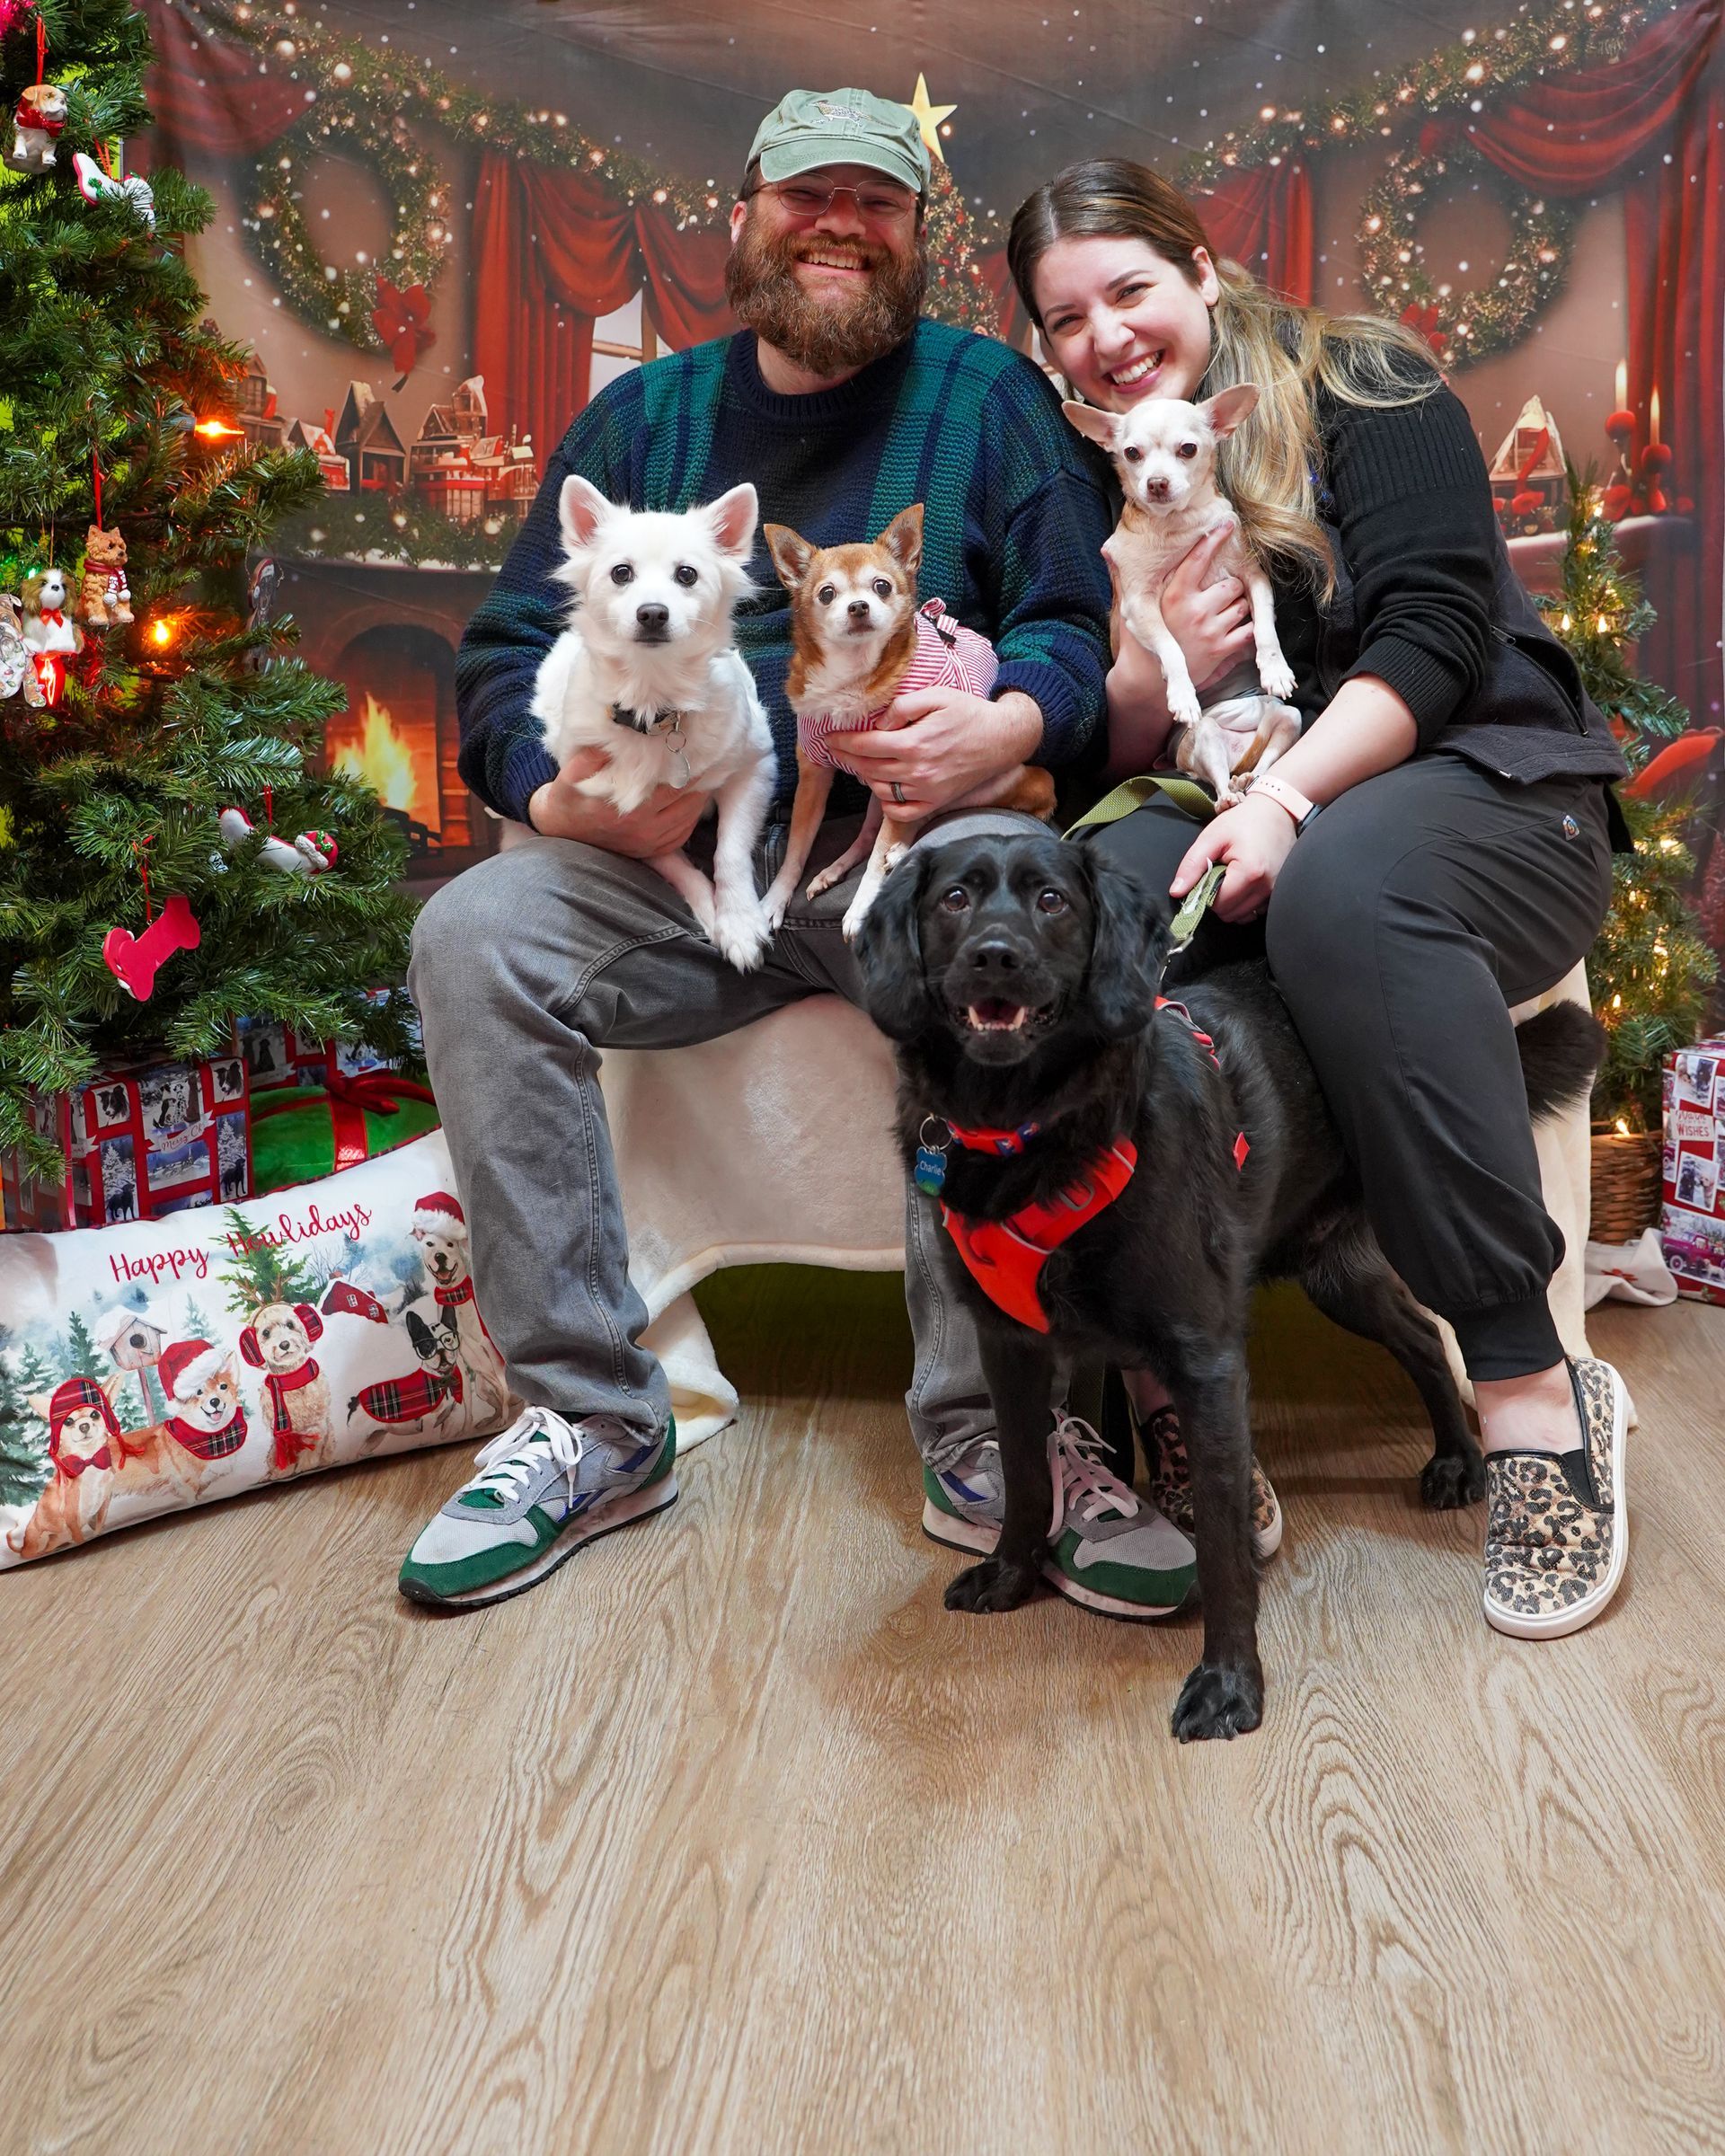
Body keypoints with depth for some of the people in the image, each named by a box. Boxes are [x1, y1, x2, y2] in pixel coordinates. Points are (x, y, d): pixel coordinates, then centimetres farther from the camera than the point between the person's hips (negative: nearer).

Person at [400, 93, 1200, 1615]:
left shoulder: (991, 397, 11)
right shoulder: (643, 419, 17)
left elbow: (1077, 627, 2)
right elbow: (509, 651, 10)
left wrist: (1007, 725, -23)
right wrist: (562, 792, -12)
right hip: (673, 856, 3)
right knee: (473, 934, -24)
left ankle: (989, 1431, -24)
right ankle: (590, 1418, -15)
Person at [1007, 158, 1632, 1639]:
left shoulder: (1361, 393, 3)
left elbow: (1435, 634, -10)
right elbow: (1100, 752, 14)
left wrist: (1286, 798, -24)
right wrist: (1156, 669, -8)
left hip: (1477, 785, -3)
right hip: (1232, 823, 4)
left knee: (1343, 884, -40)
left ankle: (1535, 1393, -31)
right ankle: (1163, 1398, -28)